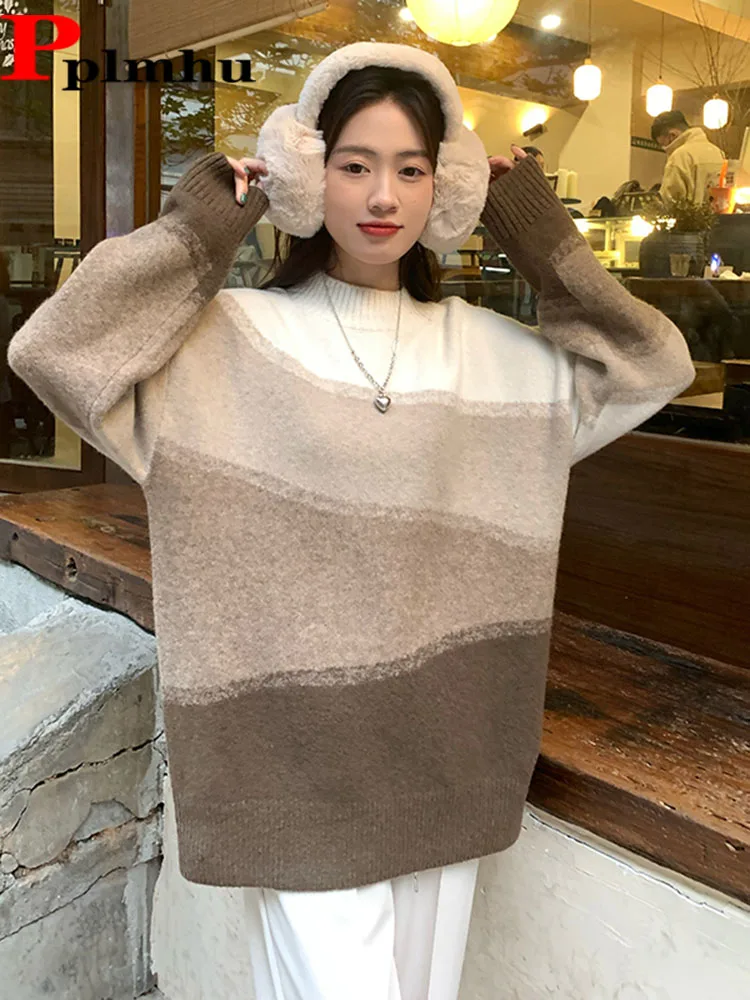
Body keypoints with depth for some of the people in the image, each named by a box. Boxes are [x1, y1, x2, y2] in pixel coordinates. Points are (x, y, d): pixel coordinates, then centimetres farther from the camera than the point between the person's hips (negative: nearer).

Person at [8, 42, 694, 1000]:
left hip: (443, 743, 4)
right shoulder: (232, 336, -7)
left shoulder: (487, 348, 4)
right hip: (301, 746, -4)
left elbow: (653, 367, 6)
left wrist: (544, 239, 2)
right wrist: (196, 228, -12)